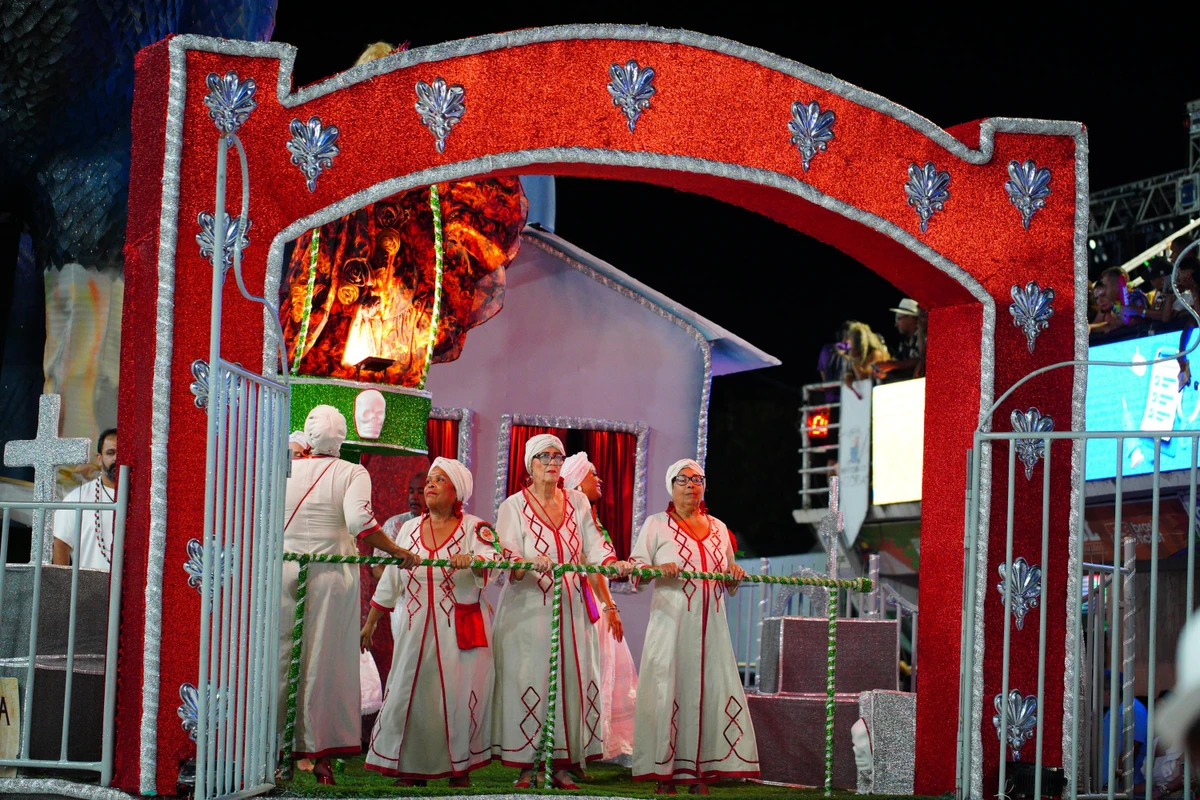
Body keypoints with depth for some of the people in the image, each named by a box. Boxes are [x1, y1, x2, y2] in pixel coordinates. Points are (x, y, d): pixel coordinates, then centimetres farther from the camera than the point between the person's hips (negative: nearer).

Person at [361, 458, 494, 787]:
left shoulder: (473, 527, 3)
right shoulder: (409, 528, 15)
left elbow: (491, 561, -15)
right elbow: (391, 579, 18)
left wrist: (470, 560, -37)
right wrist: (370, 623, 17)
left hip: (460, 630, -3)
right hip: (416, 628, 3)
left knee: (457, 696, -6)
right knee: (409, 695, -1)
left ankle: (460, 771, 3)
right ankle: (410, 770, 6)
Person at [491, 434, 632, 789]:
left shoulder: (577, 502, 13)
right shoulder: (514, 506, 1)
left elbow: (593, 546, 4)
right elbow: (507, 557, -11)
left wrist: (614, 563, -16)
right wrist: (532, 564, -31)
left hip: (569, 609, 4)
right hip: (528, 609, -4)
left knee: (571, 680, 0)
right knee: (528, 680, -7)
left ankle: (561, 766, 5)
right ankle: (526, 766, -1)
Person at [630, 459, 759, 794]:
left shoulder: (718, 528, 18)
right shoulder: (656, 524, 7)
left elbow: (729, 575, 25)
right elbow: (635, 565, -1)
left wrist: (735, 575, 2)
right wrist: (658, 568, -20)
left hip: (710, 625, 4)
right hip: (671, 623, -4)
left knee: (712, 688, -4)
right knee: (668, 689, -8)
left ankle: (699, 772, -1)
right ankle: (664, 774, -5)